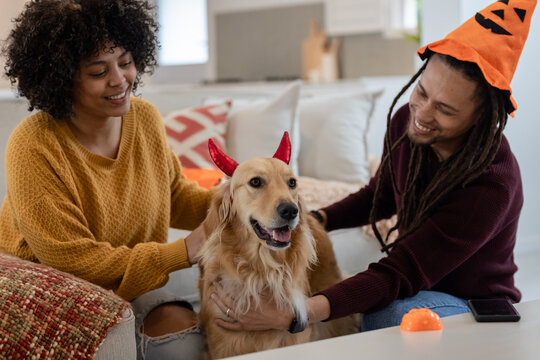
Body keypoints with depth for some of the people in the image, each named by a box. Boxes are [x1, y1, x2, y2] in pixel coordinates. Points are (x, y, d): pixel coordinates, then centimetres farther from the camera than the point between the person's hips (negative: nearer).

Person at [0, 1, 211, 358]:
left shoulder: (145, 118, -4)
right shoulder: (34, 148, -25)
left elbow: (174, 195, 11)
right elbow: (73, 261, -24)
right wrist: (185, 251, -27)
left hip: (128, 281, 5)